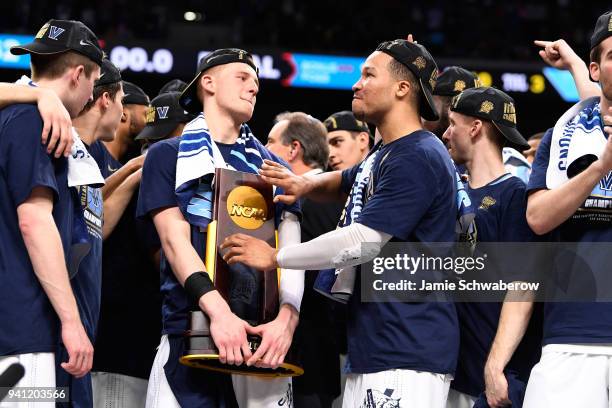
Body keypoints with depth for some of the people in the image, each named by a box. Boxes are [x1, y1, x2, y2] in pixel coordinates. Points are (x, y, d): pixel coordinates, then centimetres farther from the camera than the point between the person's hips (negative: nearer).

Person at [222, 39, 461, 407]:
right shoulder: (382, 156, 20)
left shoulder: (418, 158, -13)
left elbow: (362, 242, -19)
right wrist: (307, 184, 13)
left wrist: (275, 257, -8)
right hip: (370, 349, 10)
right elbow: (344, 183, 39)